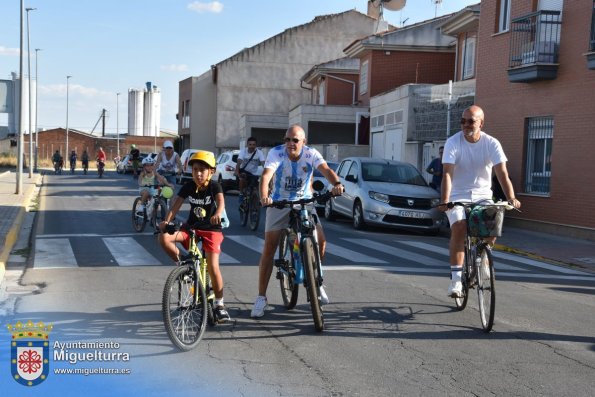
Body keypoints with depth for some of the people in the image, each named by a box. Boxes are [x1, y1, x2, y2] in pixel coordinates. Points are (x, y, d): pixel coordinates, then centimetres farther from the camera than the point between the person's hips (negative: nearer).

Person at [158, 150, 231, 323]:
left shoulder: (214, 186, -11)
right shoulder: (188, 186, -4)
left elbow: (221, 201, -29)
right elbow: (176, 205, -11)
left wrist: (218, 214, -51)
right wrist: (166, 221, -29)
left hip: (211, 229, -3)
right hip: (191, 227, 3)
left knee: (212, 267, -15)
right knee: (164, 238, -21)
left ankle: (219, 303, 1)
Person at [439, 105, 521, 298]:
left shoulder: (492, 143, -7)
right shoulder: (453, 142, -11)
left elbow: (502, 173, -15)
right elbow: (447, 173, -21)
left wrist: (511, 198, -31)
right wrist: (444, 201, -35)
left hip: (482, 195, 2)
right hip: (458, 195, -2)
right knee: (459, 229, -25)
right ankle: (456, 278, -18)